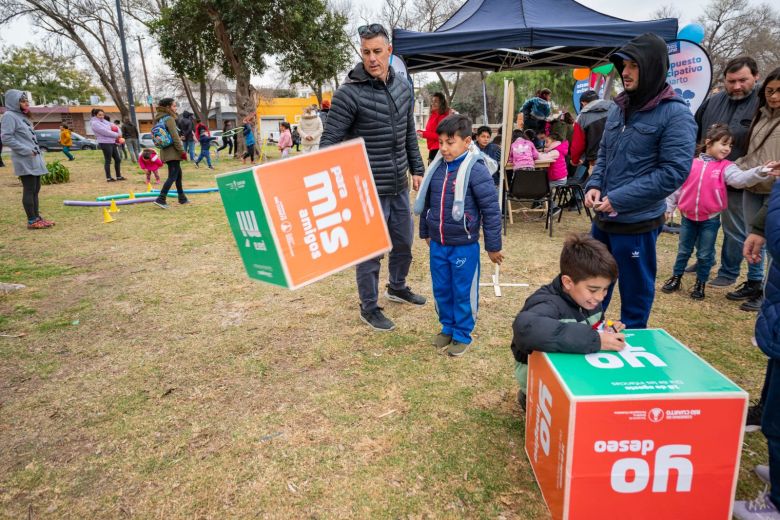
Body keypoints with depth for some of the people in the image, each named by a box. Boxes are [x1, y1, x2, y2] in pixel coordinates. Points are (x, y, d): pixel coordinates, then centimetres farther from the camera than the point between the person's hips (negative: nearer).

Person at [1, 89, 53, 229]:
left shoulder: (23, 116, 20)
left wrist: (37, 151, 11)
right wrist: (26, 151, -18)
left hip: (34, 160, 9)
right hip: (24, 160, -9)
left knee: (35, 189, 10)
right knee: (29, 190, -6)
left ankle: (37, 217, 16)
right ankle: (32, 221, -2)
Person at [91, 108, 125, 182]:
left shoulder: (104, 121, 16)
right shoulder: (94, 123, -8)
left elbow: (114, 126, 15)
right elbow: (105, 132, -16)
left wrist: (118, 134, -5)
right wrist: (117, 135, -9)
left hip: (112, 143, 8)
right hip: (105, 143, -8)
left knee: (118, 159, 9)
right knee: (108, 160, -3)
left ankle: (119, 176, 17)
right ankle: (108, 178, 5)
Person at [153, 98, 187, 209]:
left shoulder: (160, 119, 14)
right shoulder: (169, 119, -13)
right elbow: (175, 137, -18)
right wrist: (182, 151, -15)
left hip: (165, 152, 9)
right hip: (173, 151, -9)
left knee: (178, 173, 18)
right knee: (173, 176, -9)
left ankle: (182, 198, 26)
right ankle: (160, 199, -15)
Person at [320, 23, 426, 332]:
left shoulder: (403, 88, 6)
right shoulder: (349, 93, -15)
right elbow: (329, 142, -16)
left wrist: (417, 170, 15)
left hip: (399, 187, 7)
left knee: (404, 242, 20)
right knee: (370, 250, 4)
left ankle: (397, 287, 45)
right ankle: (369, 308, 23)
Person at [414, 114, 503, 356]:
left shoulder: (476, 170, -16)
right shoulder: (436, 167, 2)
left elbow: (491, 210, -13)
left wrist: (493, 246, -9)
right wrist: (425, 232, 21)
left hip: (464, 245, -5)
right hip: (437, 244, 6)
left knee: (464, 291, 8)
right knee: (441, 289, 17)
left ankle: (463, 334, 26)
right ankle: (447, 327, 36)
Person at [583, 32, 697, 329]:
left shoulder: (675, 114, -12)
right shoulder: (619, 109, 8)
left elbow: (674, 172, -17)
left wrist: (619, 200, -20)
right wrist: (594, 185, -2)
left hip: (638, 223, -7)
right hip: (603, 218, 7)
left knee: (635, 291, 10)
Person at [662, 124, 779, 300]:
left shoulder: (725, 167, -5)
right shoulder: (690, 164, -2)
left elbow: (741, 178, -24)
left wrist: (761, 171, -41)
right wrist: (668, 206, 5)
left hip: (710, 220, -1)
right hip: (688, 217, 1)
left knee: (705, 254, 9)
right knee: (683, 251, 14)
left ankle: (700, 284, 24)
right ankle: (676, 278, 28)